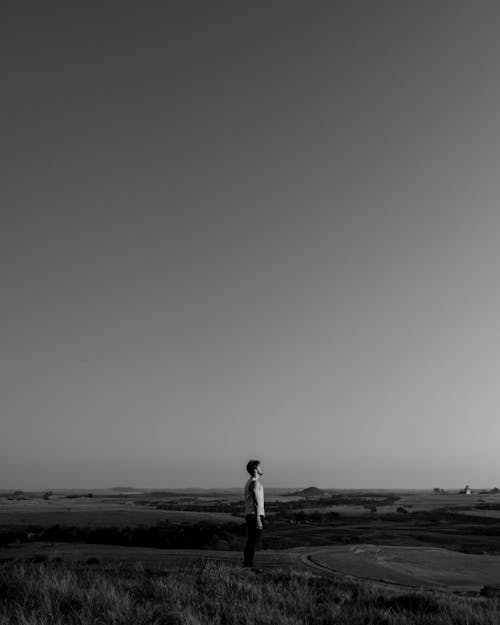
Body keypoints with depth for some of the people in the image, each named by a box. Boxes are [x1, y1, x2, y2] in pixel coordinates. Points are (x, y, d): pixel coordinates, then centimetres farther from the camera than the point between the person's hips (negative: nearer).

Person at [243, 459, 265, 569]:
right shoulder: (254, 482, -13)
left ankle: (247, 566, 11)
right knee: (253, 542, -7)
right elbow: (256, 502, -19)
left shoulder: (249, 483, 18)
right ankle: (248, 565, -7)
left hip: (249, 515, 10)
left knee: (250, 542, 10)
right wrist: (258, 520, -22)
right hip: (255, 515, -10)